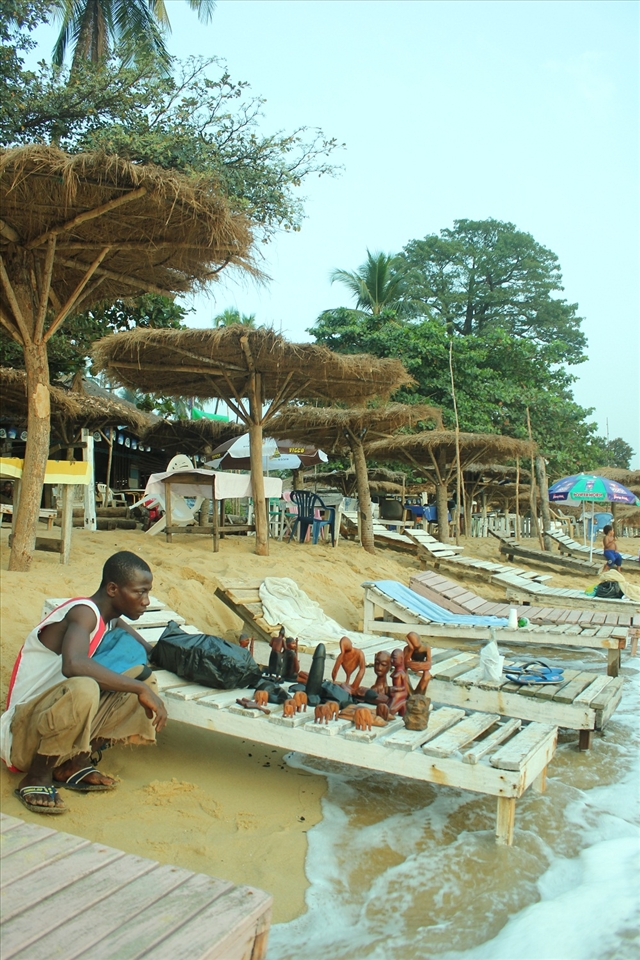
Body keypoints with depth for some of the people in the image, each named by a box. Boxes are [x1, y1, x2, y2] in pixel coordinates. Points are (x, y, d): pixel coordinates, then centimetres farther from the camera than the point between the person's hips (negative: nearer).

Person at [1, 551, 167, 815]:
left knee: (145, 681, -3)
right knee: (83, 689, -38)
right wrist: (141, 688, -35)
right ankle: (37, 777, -11)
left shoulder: (110, 619, 7)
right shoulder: (84, 612, -20)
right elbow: (73, 664, -40)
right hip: (24, 730, -8)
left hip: (55, 713, 8)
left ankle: (72, 765, 3)